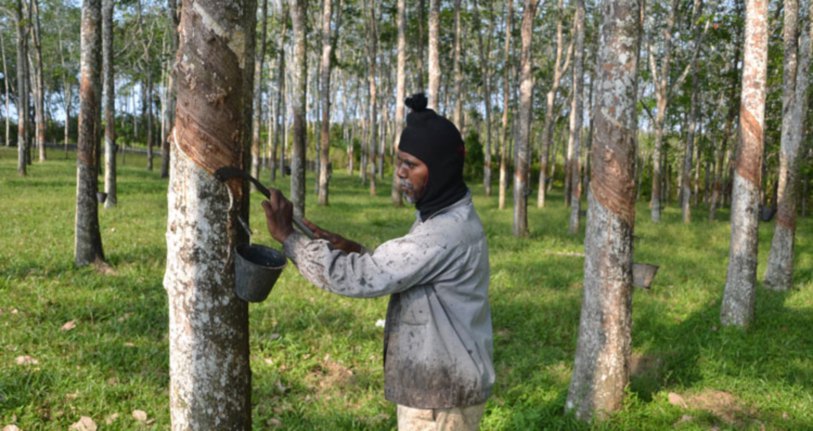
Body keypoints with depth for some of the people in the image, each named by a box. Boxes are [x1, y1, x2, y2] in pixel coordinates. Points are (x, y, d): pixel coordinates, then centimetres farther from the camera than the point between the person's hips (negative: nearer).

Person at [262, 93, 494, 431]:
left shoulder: (445, 234, -27)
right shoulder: (443, 216, 6)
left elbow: (361, 277, -26)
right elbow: (392, 274, 13)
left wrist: (289, 238, -18)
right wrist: (353, 250, -3)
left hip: (440, 395, -9)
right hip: (438, 383, 10)